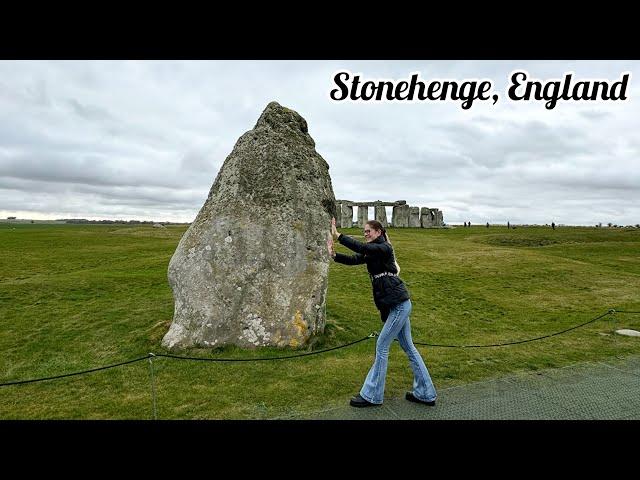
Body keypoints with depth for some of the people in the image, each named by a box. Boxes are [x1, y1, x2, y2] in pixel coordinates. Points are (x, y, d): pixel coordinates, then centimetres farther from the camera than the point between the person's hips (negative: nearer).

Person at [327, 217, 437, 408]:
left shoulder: (384, 248, -11)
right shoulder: (371, 253, 15)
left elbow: (362, 248, -28)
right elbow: (354, 259, 4)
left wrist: (338, 236, -28)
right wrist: (334, 255, -12)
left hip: (398, 304, -10)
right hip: (395, 305, 10)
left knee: (382, 346, -3)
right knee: (408, 347, 14)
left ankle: (372, 395, 9)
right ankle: (425, 393, 24)